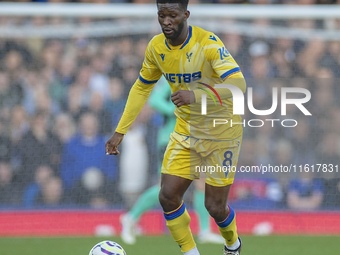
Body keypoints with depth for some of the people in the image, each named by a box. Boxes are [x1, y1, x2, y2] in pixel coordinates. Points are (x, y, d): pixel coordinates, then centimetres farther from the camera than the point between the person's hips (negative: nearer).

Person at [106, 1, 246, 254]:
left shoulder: (208, 43, -24)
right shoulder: (156, 47, -6)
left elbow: (239, 84, -34)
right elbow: (142, 88, 10)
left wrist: (196, 95, -47)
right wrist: (120, 131, 6)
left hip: (221, 131, -5)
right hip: (186, 131, 5)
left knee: (215, 206, -1)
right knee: (168, 197, -6)